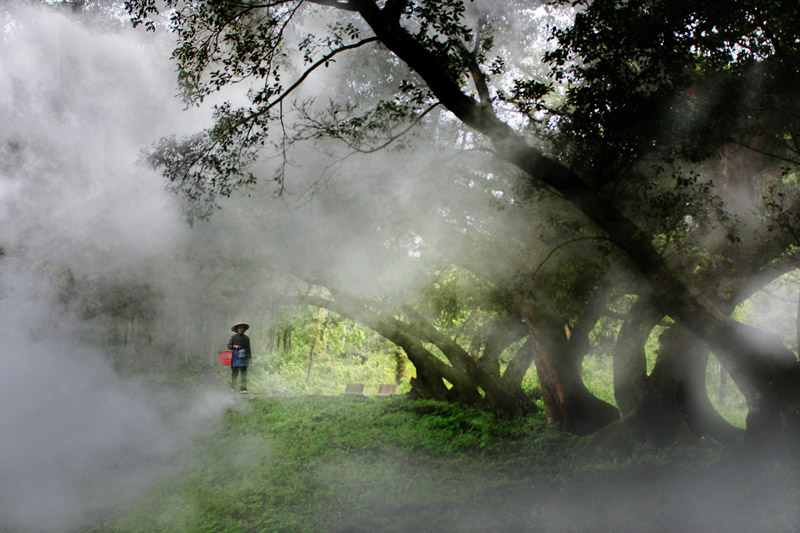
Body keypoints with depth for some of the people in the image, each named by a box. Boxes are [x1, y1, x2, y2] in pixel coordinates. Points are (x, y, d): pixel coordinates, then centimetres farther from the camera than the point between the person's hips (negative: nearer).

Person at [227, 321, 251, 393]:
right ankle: (233, 388, 13)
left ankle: (243, 388, -2)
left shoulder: (246, 338, 13)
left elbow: (249, 349, 17)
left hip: (244, 358, 2)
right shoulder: (234, 337, 5)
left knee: (244, 374, -3)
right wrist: (234, 346, -15)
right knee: (234, 373, 1)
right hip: (236, 357, -2)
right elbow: (229, 345, 4)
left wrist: (250, 358, 15)